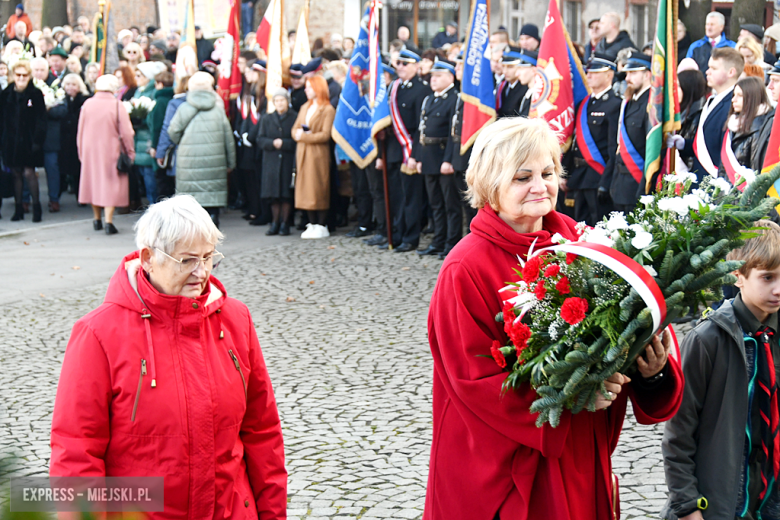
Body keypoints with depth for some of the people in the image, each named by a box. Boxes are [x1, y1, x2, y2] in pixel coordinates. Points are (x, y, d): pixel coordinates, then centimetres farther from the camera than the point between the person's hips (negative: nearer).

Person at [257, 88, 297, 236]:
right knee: (273, 195, 2)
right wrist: (273, 143, -11)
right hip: (271, 162, 3)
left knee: (286, 195, -4)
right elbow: (260, 141, 6)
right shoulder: (267, 119, 13)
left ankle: (285, 223, 5)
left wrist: (283, 143, -12)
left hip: (288, 161, -3)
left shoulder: (295, 118, 0)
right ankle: (276, 223, 10)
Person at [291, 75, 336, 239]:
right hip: (302, 153, 7)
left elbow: (325, 135, -14)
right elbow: (295, 129, 16)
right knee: (306, 188, 6)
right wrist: (298, 134, -7)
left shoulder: (328, 110, -7)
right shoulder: (305, 107, 16)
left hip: (318, 154, -7)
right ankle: (312, 224, 12)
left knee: (319, 190, -4)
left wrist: (304, 136, -14)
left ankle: (322, 226, 0)